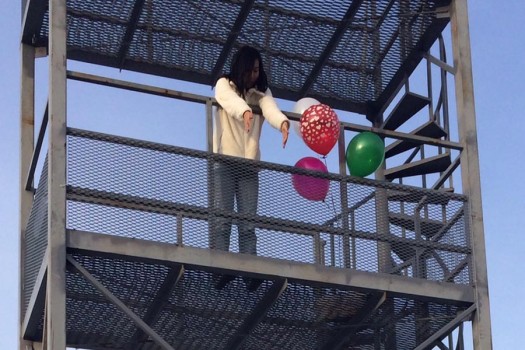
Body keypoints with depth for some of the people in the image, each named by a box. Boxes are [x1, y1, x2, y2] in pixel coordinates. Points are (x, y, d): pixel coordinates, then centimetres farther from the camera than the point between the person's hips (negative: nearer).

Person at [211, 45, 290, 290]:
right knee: (222, 217, -12)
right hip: (224, 161, -3)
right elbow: (231, 101, -22)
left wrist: (282, 122, -36)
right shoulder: (224, 85, 2)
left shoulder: (262, 92, 11)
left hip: (249, 163, 3)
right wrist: (245, 112, -46)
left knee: (248, 220, -4)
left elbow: (270, 108, -12)